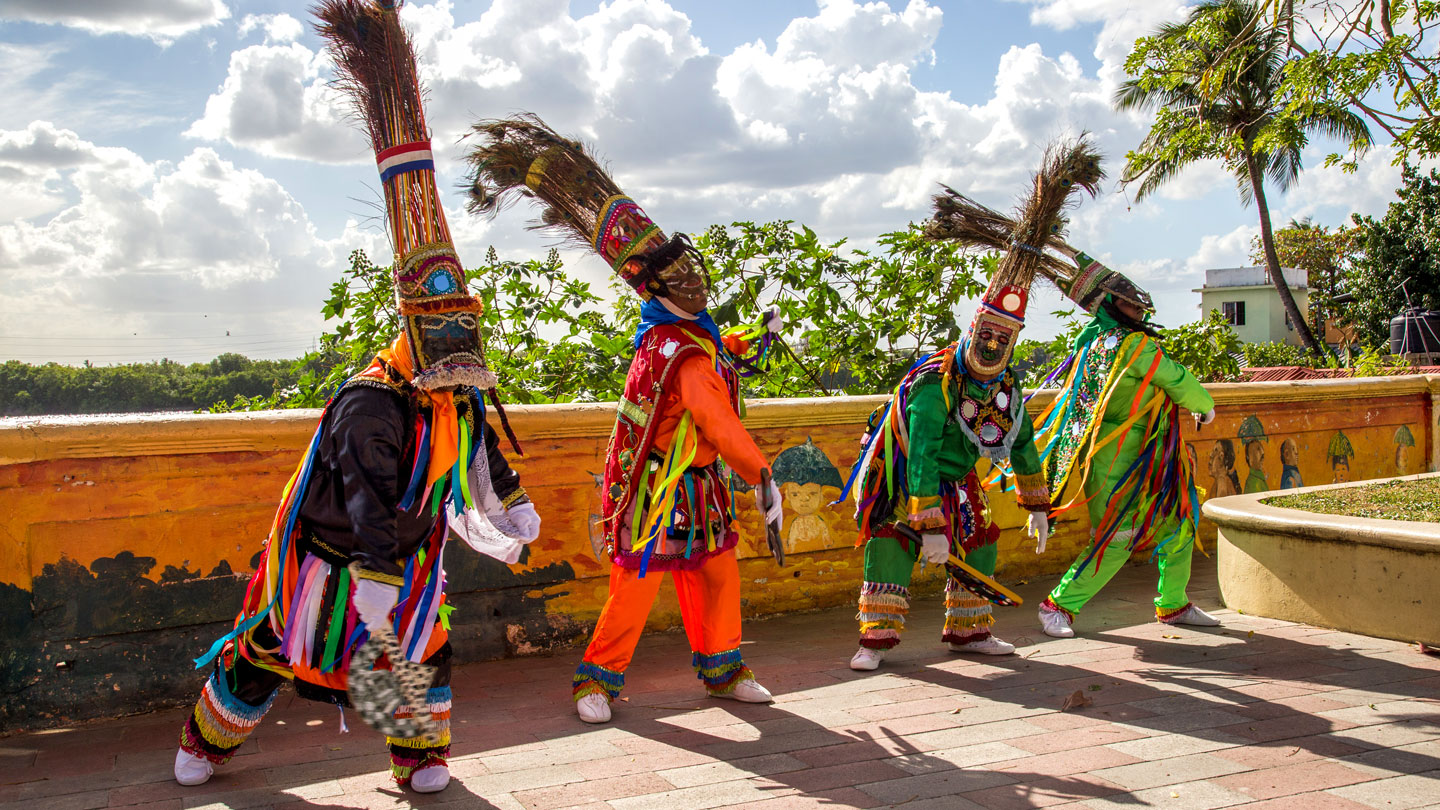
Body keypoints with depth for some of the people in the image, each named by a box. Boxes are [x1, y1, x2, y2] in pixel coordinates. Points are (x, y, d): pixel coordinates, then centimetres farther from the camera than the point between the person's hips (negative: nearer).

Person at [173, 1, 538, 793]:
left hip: (405, 552, 6)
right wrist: (374, 580, -40)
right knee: (268, 654, 9)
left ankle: (421, 754, 19)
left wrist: (511, 503, 24)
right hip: (329, 551, -6)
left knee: (425, 644, 1)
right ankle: (206, 740, 32)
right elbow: (369, 496, -36)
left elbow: (479, 453, 16)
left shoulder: (458, 396, -4)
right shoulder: (370, 401, -30)